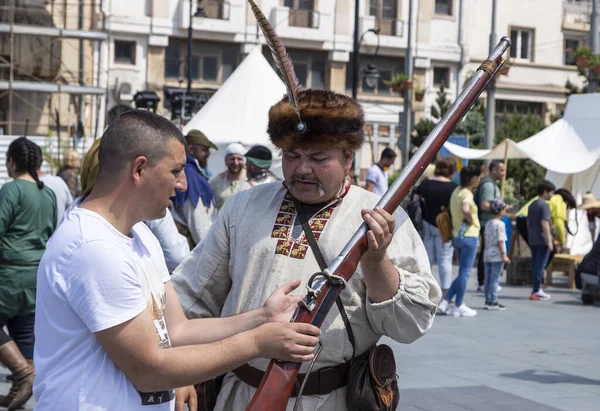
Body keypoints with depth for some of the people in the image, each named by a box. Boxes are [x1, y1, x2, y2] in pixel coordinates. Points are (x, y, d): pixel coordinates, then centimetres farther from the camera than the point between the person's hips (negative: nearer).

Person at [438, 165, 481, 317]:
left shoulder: (456, 191, 11)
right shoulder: (467, 194, -17)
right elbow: (465, 209, -37)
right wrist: (470, 220, -19)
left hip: (457, 235, 9)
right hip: (469, 235, -9)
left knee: (463, 272, 16)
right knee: (464, 272, 0)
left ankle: (446, 301, 12)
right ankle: (459, 306, 6)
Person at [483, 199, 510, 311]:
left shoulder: (488, 224, 13)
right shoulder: (500, 224, -11)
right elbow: (500, 241, -15)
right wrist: (504, 255, -13)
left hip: (487, 254, 8)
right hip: (496, 255, -8)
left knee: (488, 278, 9)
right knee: (495, 278, -5)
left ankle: (488, 301, 13)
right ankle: (493, 302, -5)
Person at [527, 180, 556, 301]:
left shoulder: (532, 205, 15)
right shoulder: (544, 205, -12)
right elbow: (544, 224, -19)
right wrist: (549, 241, -19)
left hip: (533, 240, 8)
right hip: (542, 240, -8)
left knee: (535, 264, 12)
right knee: (540, 265, -5)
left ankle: (535, 289, 16)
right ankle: (537, 291, -4)